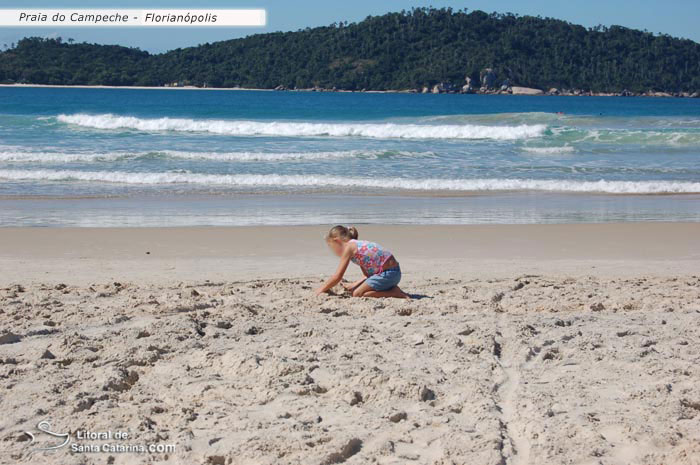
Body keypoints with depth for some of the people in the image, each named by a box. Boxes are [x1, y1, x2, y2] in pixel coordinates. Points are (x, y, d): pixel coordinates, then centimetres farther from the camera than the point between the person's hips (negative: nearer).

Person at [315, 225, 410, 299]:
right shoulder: (359, 245, 19)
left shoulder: (349, 247, -7)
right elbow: (368, 275, 21)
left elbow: (337, 277, -9)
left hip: (387, 274, -9)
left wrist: (321, 289, 1)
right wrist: (354, 285, 17)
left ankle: (394, 293, -11)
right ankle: (391, 289, 11)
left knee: (357, 294, -9)